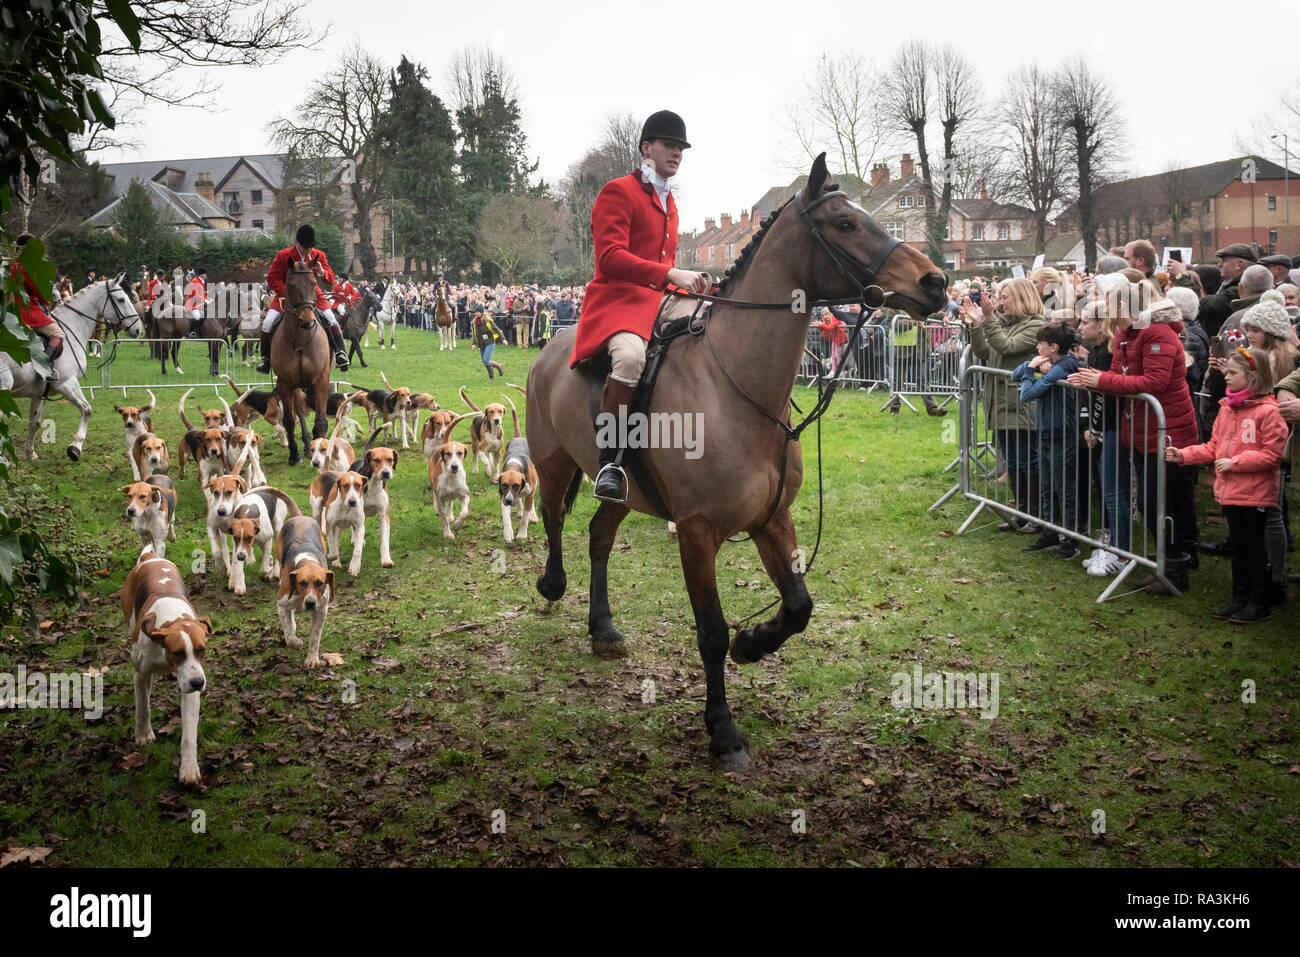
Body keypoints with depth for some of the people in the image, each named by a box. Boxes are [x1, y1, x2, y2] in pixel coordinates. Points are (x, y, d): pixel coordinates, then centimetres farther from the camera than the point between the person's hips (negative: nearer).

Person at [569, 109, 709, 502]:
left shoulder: (669, 203, 26)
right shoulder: (617, 192, -2)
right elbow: (610, 257, -16)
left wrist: (689, 283, 12)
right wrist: (670, 273, -25)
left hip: (661, 303, 9)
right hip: (618, 299, -9)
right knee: (631, 355, -40)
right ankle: (610, 461, -32)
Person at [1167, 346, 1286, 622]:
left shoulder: (1268, 411, -15)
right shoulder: (1227, 409, 10)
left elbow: (1272, 455, -17)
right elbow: (1213, 447, 15)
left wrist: (1235, 462, -19)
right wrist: (1183, 455, 3)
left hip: (1256, 496, -7)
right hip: (1230, 493, 8)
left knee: (1256, 548, 3)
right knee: (1238, 548, 16)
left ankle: (1259, 604, 14)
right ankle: (1240, 598, 27)